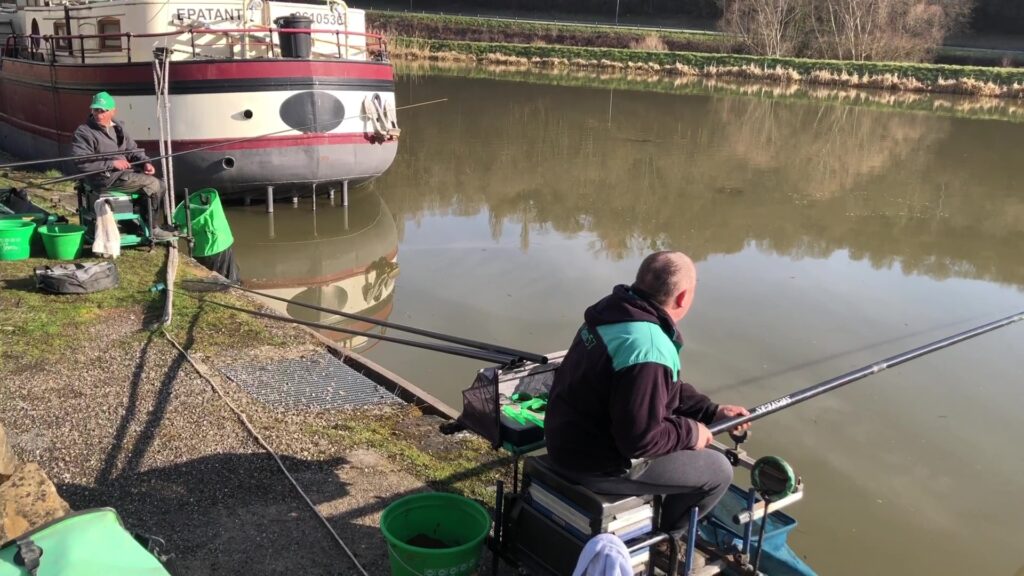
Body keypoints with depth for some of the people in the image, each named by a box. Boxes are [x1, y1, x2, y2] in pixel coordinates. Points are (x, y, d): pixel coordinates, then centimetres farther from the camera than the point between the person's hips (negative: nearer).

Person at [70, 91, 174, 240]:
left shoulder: (118, 127, 13)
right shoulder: (83, 133, -11)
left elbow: (132, 149, 17)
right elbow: (81, 162, -20)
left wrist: (145, 162, -4)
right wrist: (112, 163, -22)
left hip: (125, 172, 8)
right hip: (107, 178, -8)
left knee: (159, 184, 0)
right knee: (153, 184, -15)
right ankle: (153, 229, -2)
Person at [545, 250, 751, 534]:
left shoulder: (615, 310, 0)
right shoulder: (649, 349, -31)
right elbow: (641, 439, -29)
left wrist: (711, 411, 9)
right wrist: (690, 432, -12)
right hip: (596, 464, -9)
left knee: (682, 426, 25)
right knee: (718, 471, 2)